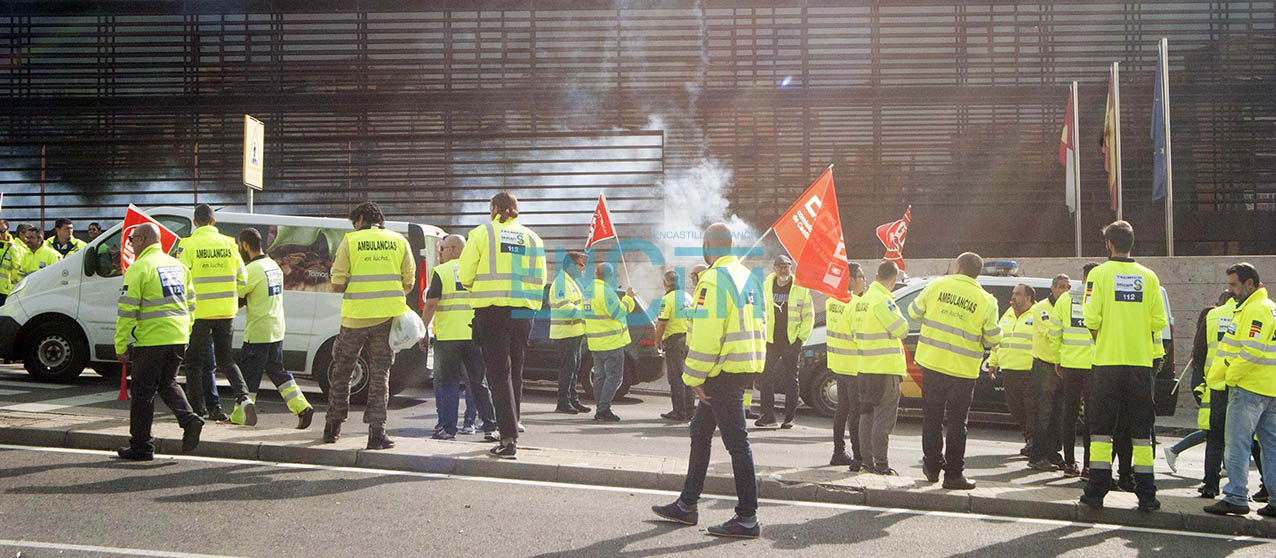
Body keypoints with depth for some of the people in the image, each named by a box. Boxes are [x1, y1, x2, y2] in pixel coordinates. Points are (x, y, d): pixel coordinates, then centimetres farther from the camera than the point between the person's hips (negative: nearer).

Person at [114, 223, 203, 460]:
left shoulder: (139, 267, -9)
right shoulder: (177, 265, 15)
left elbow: (127, 310, -12)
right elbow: (190, 302, 19)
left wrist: (120, 345, -9)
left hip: (151, 340, -7)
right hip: (178, 339, 7)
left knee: (142, 392, 3)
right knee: (168, 383, 22)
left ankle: (141, 447, 8)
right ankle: (189, 420, -1)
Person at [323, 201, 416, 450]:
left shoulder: (349, 242, -1)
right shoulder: (399, 241, 6)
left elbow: (338, 285, -5)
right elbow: (409, 282, 4)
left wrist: (336, 268, 17)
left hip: (356, 316, -1)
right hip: (387, 317, 1)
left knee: (341, 371, 15)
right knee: (380, 374, 7)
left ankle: (333, 427, 22)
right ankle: (376, 431, -1)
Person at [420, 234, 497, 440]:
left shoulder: (440, 271, -2)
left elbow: (430, 305, -7)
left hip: (448, 335, -3)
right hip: (475, 335, 3)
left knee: (447, 382, 5)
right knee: (479, 382, 9)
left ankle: (447, 428, 3)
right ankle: (490, 427, 7)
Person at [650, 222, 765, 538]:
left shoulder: (713, 280, -15)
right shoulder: (747, 277, 15)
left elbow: (706, 334, -20)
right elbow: (758, 325, 17)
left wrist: (694, 377, -13)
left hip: (724, 370, -10)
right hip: (746, 367, 10)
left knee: (736, 441, -7)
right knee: (700, 431, 18)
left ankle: (747, 519, -3)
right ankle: (687, 506, 25)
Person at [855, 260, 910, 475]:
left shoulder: (863, 300, 11)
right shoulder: (883, 301, -17)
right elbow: (901, 329, -16)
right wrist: (897, 313, 0)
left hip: (865, 366, 9)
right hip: (885, 368, -9)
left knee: (867, 416, 14)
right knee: (884, 418, -5)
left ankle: (868, 461, 19)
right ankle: (881, 465, -4)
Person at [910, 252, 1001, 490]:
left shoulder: (937, 286, -1)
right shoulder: (986, 301, -4)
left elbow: (914, 312, 8)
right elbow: (993, 340, 0)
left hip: (932, 363, 1)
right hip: (963, 370, -1)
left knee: (931, 418, 14)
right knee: (956, 423, 6)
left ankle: (932, 465, 23)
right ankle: (953, 473, 7)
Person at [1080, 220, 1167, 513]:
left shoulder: (1099, 274, -4)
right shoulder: (1148, 276, 3)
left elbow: (1091, 318, -11)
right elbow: (1159, 321, 0)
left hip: (1107, 360, -2)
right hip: (1140, 360, 2)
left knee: (1101, 428, 5)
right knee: (1141, 430, 7)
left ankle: (1097, 491, 2)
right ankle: (1146, 494, 6)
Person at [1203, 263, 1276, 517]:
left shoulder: (1255, 310, -13)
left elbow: (1252, 352, -22)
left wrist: (1230, 376, -11)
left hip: (1249, 389, -10)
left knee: (1237, 444, -5)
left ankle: (1236, 497, -5)